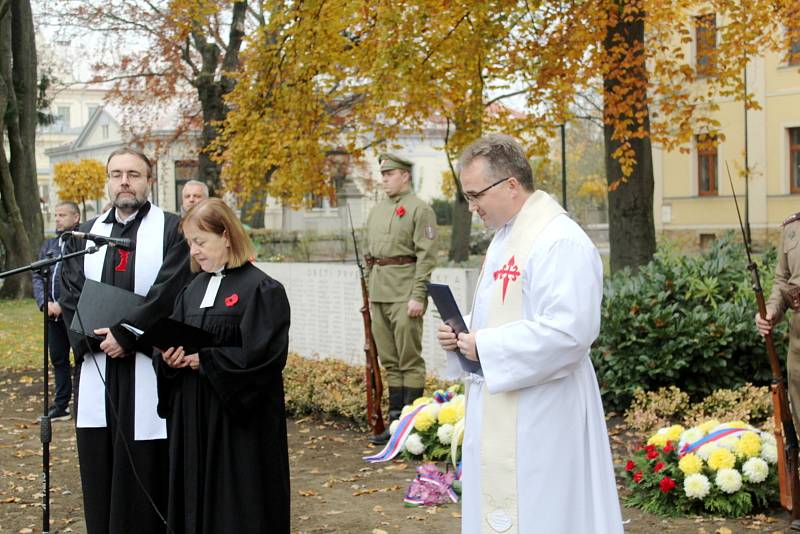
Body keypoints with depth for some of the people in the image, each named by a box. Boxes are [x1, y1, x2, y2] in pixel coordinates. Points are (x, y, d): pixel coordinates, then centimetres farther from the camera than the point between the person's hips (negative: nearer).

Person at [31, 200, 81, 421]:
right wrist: (45, 303, -3)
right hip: (53, 312, 7)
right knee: (58, 359, 13)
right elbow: (37, 276, 12)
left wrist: (62, 304, -17)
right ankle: (61, 406, 22)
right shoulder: (49, 244, 15)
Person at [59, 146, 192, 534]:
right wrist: (92, 338, -8)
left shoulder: (172, 230, -1)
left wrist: (124, 334, -15)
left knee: (143, 470, -2)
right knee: (99, 470, 8)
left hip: (147, 367, -4)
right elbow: (70, 296, 8)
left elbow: (167, 294, -11)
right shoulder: (86, 234, 14)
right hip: (96, 366, 5)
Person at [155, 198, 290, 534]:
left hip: (241, 420, -7)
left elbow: (264, 355, -17)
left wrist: (204, 359, -16)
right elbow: (173, 341, 15)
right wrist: (171, 356, -8)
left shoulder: (261, 289, -10)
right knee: (197, 501, 10)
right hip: (193, 417, 7)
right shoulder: (195, 289, 12)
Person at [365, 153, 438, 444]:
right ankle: (395, 420, 16)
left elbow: (426, 256, -12)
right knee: (390, 361, 11)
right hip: (379, 295, 8)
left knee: (410, 360, -3)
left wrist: (418, 296, -18)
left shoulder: (420, 209, -6)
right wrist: (368, 291, 17)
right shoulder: (376, 211, 16)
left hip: (405, 295, -8)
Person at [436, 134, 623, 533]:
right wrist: (464, 333, 4)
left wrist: (486, 347, -20)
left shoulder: (560, 242, -18)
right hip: (500, 414, 10)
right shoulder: (506, 237, 14)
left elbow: (569, 331, -27)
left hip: (540, 423, -10)